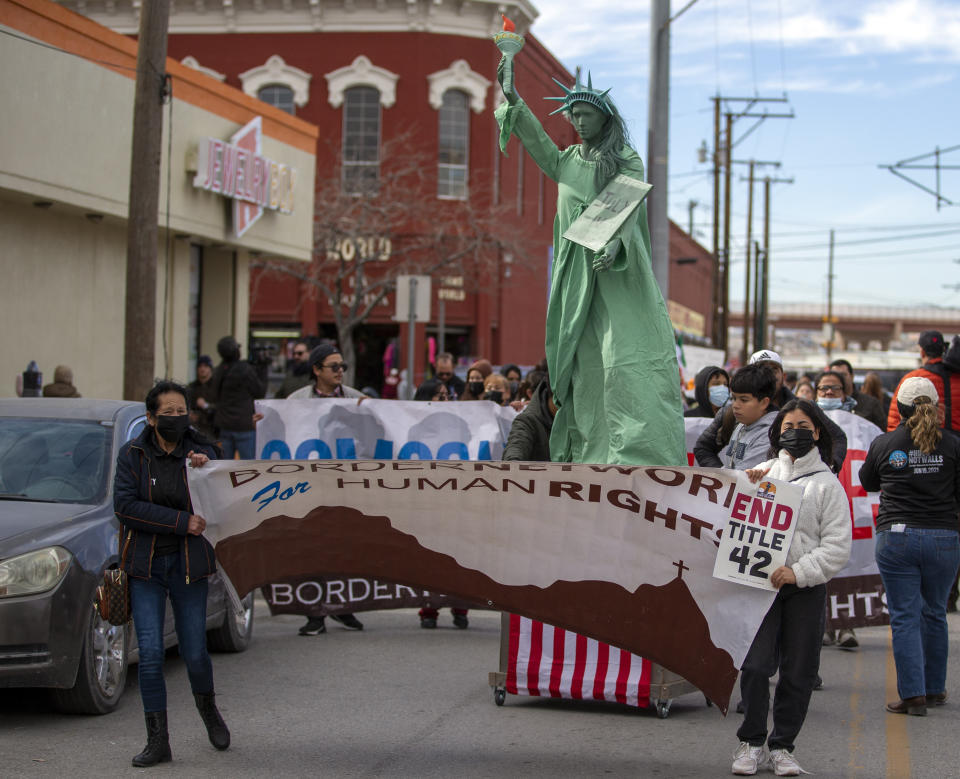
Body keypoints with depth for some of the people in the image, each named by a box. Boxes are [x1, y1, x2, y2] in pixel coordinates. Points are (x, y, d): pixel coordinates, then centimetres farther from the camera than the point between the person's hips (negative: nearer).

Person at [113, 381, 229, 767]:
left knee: (195, 653, 5)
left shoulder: (200, 451, -1)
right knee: (150, 654, -5)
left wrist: (206, 472, -27)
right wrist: (181, 522, -18)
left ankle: (208, 709, 36)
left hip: (188, 563, 0)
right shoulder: (133, 453, -2)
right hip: (145, 564, 0)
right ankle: (158, 741, 4)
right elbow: (125, 506, -13)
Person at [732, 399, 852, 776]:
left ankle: (782, 746, 18)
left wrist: (798, 572, -13)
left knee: (798, 672, 4)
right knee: (755, 666, -10)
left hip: (806, 589, 0)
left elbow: (838, 546, -1)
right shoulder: (763, 473, 10)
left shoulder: (827, 484, 4)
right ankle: (751, 742, 7)